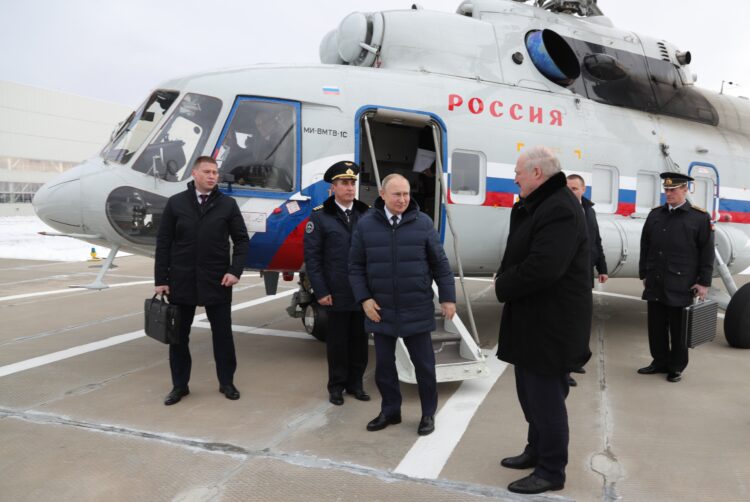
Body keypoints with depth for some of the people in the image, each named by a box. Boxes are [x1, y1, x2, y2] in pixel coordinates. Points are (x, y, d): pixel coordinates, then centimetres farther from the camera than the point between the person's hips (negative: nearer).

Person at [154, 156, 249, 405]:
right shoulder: (175, 203, 1)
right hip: (181, 281, 1)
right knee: (178, 334, 9)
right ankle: (179, 385, 25)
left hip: (217, 281, 0)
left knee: (222, 333, 9)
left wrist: (235, 271, -9)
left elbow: (241, 240, 2)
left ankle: (227, 382, 24)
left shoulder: (227, 204, 1)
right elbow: (163, 243, 1)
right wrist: (160, 279, -2)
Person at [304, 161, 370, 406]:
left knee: (360, 339, 11)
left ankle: (355, 383, 28)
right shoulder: (320, 216, -3)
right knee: (337, 341, 9)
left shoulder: (367, 214, 4)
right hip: (337, 294, -2)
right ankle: (337, 386, 25)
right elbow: (312, 256, -4)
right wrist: (321, 291, -9)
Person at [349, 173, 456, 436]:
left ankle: (428, 413, 27)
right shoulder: (366, 224, -2)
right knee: (384, 364, 13)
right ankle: (390, 410, 31)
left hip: (417, 310, -1)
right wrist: (364, 298, -5)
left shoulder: (422, 223, -4)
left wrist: (447, 297, -1)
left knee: (424, 363, 8)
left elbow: (440, 263, 1)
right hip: (381, 310, 2)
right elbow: (356, 266, 3)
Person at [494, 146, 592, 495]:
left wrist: (502, 285, -15)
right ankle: (537, 451, 39)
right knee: (531, 392, 22)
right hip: (532, 320, 11)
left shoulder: (560, 210, -21)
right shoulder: (537, 206, 14)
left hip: (550, 325, -11)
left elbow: (542, 268, -31)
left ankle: (551, 471, 17)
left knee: (546, 396, 2)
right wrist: (505, 280, -3)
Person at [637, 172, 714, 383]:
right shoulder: (655, 214, 10)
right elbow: (645, 247, 14)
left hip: (681, 286, -4)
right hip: (655, 284, 4)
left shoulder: (700, 217, -1)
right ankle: (660, 361, 24)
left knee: (678, 328, 5)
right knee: (656, 326, 10)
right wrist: (644, 274, 11)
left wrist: (704, 282, -5)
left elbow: (707, 252, -2)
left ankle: (676, 367, 18)